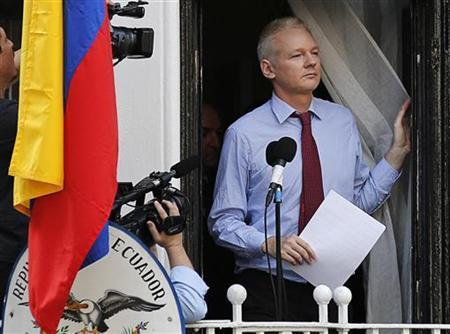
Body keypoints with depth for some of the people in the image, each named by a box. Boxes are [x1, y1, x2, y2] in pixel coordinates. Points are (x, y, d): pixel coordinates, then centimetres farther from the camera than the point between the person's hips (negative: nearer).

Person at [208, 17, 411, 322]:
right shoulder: (244, 134, -6)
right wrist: (269, 244, -21)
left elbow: (362, 201, 10)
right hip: (267, 292, -4)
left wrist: (399, 149, 3)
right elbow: (223, 222, -5)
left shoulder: (343, 121, 8)